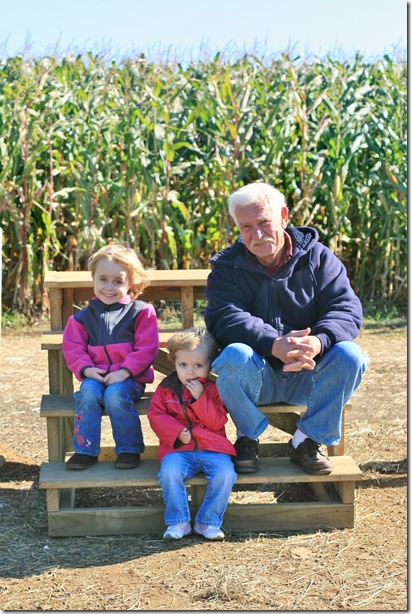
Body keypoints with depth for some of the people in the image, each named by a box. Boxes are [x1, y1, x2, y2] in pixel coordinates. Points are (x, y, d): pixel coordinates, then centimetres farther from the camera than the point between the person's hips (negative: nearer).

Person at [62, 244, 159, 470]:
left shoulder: (141, 312, 3)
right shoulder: (84, 317, 13)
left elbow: (146, 349, -5)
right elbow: (72, 348, 8)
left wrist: (125, 371, -16)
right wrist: (86, 369, -11)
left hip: (129, 378, -2)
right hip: (95, 376, 3)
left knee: (115, 394, -33)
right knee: (88, 392, -30)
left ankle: (129, 449, -16)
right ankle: (85, 450, -21)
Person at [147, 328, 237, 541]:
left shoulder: (214, 388, 6)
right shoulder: (166, 388, 10)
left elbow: (217, 422, -3)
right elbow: (155, 415, 4)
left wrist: (201, 397, -14)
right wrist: (177, 432, -11)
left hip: (212, 447, 0)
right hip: (178, 448, 0)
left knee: (225, 472, -28)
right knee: (169, 471, -31)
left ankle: (208, 522, -10)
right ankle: (178, 522, -15)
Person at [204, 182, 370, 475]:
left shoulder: (317, 258, 1)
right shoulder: (228, 268, -1)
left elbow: (347, 309, -10)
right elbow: (225, 319, -19)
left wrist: (318, 342, -33)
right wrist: (275, 345, -38)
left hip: (307, 378, 2)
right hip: (256, 378, -1)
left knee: (350, 356, -27)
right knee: (235, 356, -33)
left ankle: (307, 440, -5)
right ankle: (248, 438, -5)